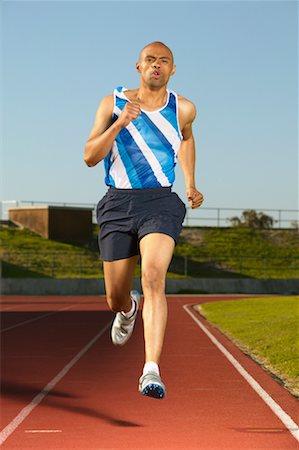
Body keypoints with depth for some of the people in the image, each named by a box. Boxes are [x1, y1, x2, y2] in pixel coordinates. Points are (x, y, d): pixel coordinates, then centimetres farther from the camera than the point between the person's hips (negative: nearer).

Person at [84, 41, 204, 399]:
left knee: (153, 276, -27)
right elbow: (89, 157, -4)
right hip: (117, 204, 1)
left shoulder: (182, 109, 6)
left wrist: (191, 185, 24)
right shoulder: (113, 104, 3)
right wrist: (120, 123, -17)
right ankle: (129, 309, 50)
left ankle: (151, 370, -34)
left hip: (160, 202, -1)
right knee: (115, 298, 9)